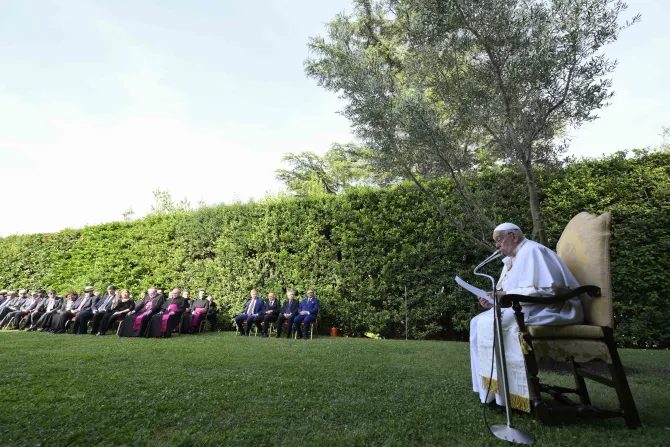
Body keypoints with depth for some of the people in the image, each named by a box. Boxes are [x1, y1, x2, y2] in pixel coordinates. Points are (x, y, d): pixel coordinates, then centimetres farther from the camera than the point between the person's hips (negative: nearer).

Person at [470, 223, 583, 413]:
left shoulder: (531, 251, -14)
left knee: (491, 324, -24)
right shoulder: (513, 259, 16)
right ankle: (490, 386, 0)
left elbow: (544, 290, -24)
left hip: (549, 309, -10)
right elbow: (516, 294, 16)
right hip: (528, 308, 10)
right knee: (479, 322, 0)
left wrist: (508, 294, -23)